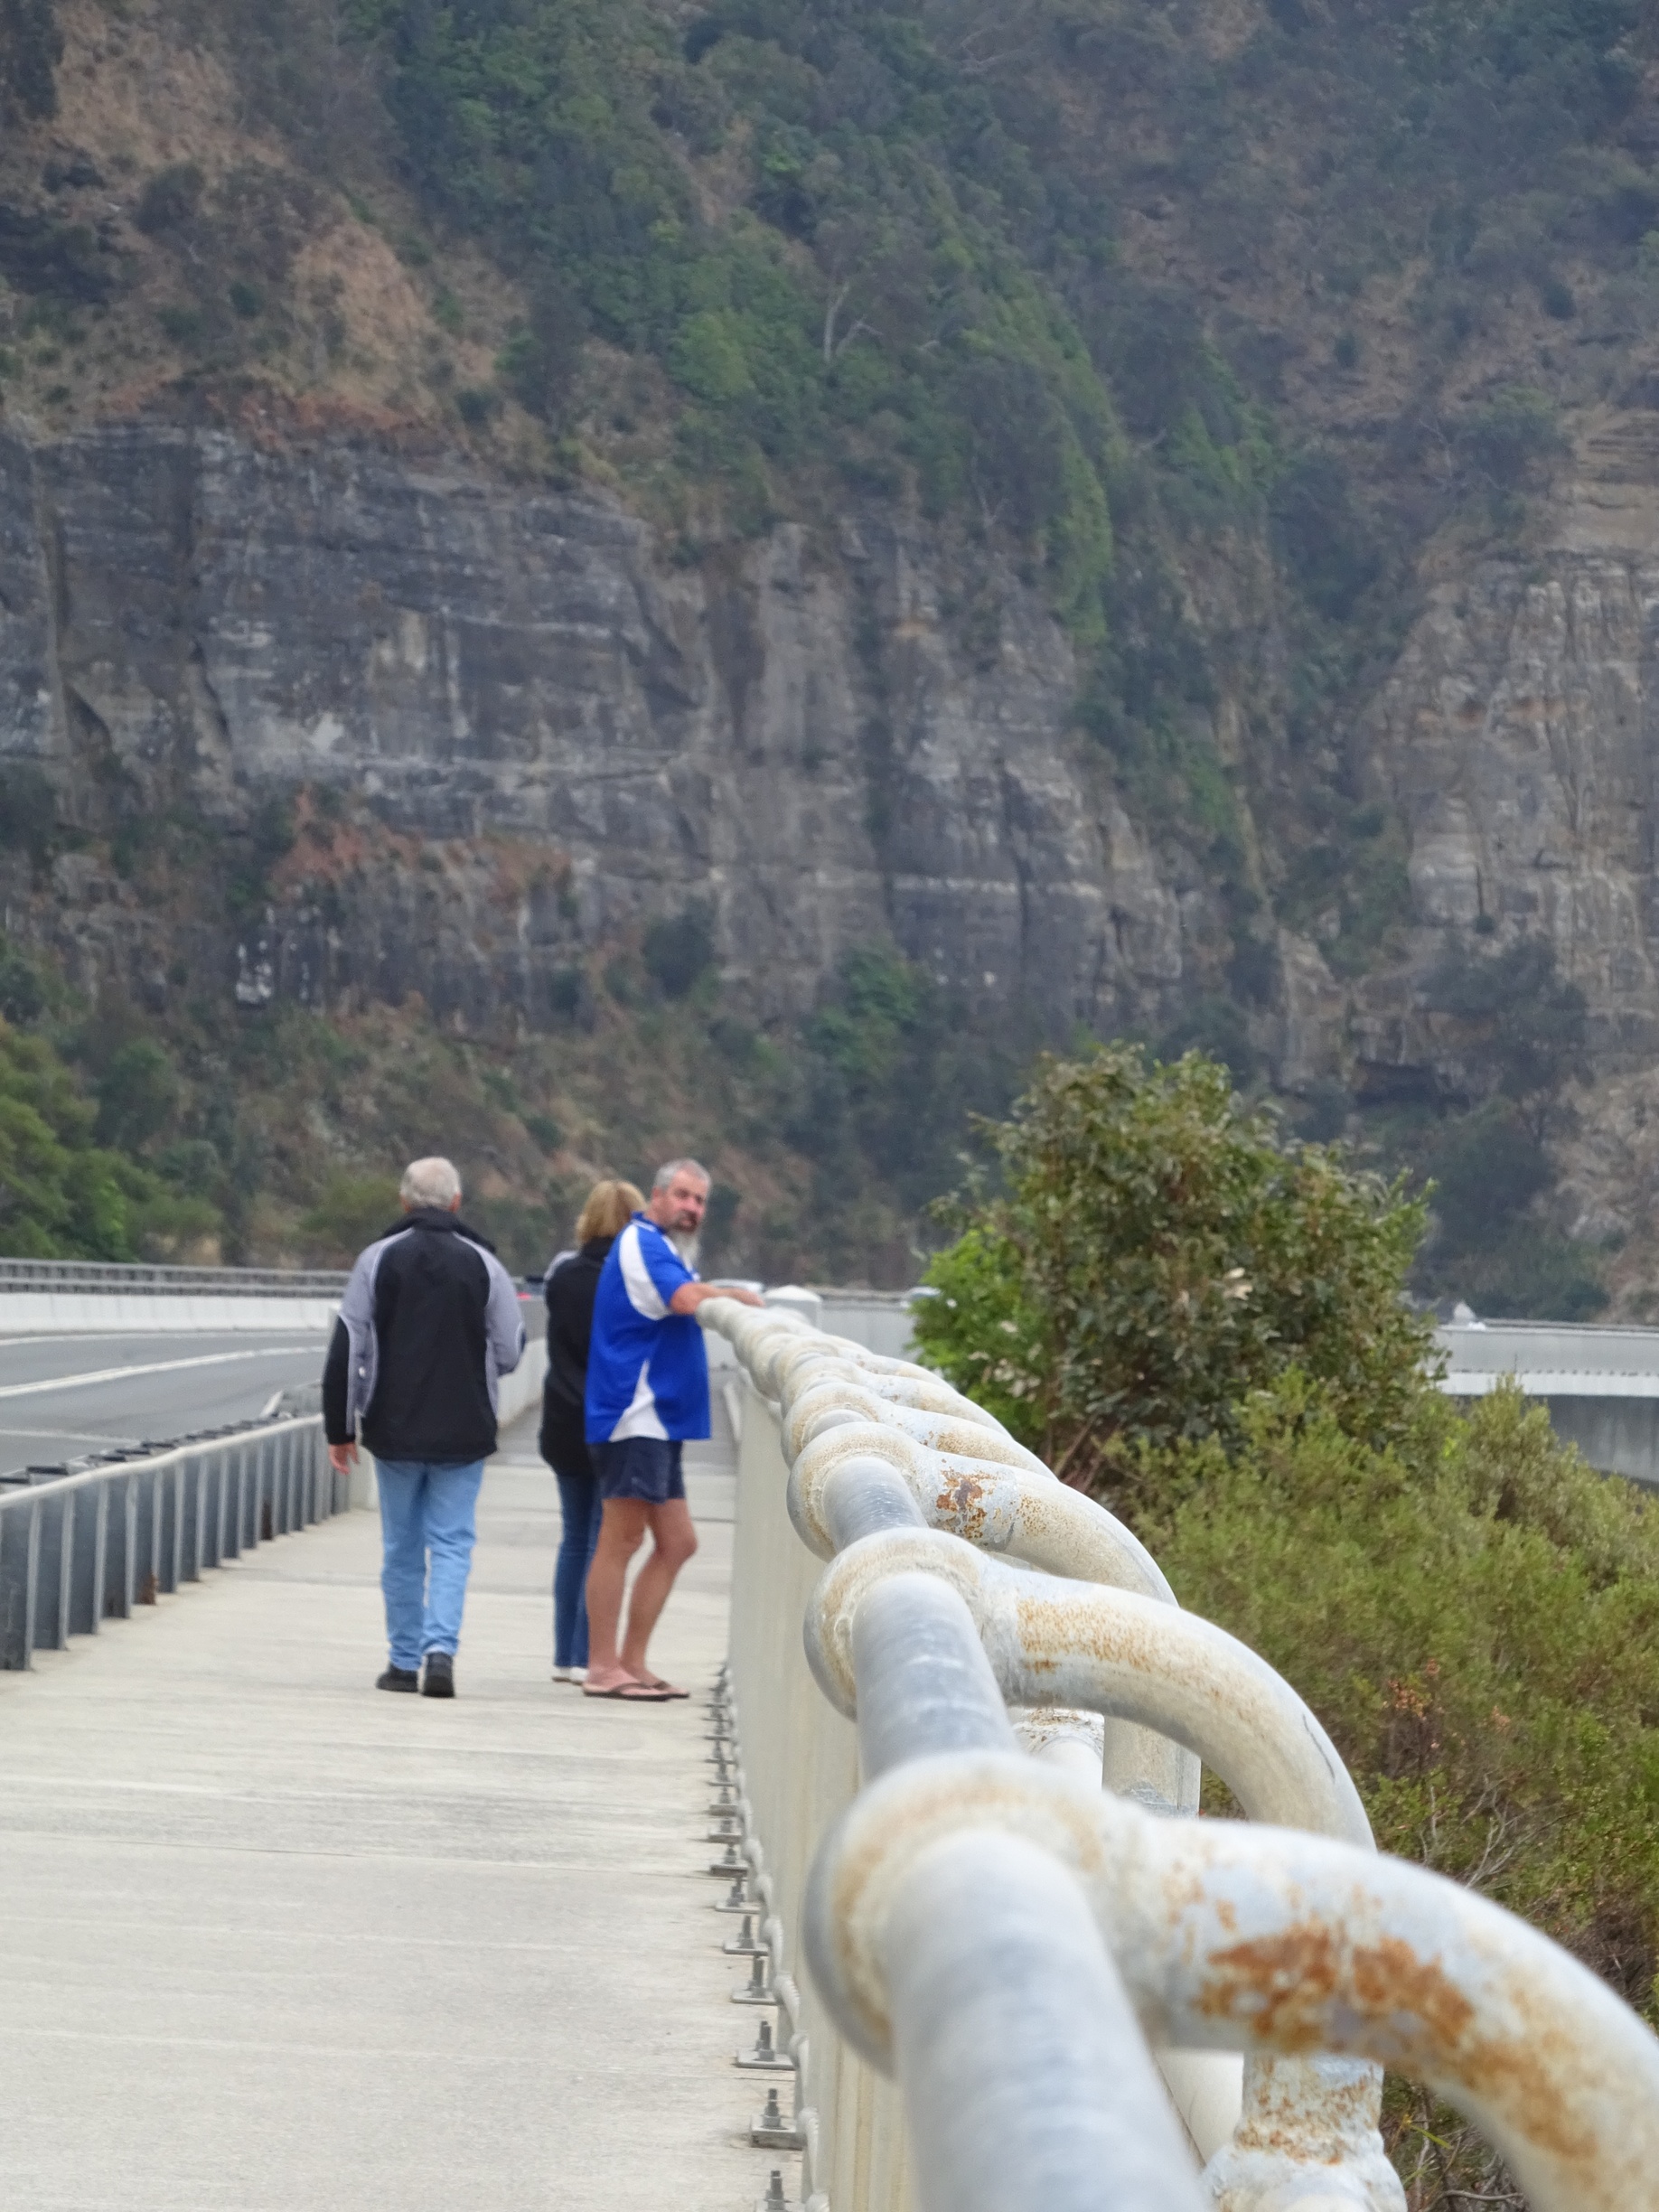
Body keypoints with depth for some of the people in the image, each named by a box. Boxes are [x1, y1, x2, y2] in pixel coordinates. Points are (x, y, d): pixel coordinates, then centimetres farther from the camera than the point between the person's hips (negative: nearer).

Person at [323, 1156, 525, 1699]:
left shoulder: (377, 1259, -2)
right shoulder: (483, 1265, -2)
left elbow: (347, 1351, -2)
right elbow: (509, 1354, 2)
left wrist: (340, 1429, 5)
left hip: (394, 1430, 1)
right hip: (463, 1432, -1)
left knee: (401, 1548, 11)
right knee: (451, 1543, 2)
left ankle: (404, 1661, 15)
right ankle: (441, 1649, -16)